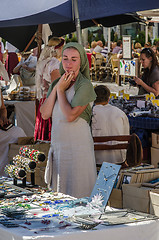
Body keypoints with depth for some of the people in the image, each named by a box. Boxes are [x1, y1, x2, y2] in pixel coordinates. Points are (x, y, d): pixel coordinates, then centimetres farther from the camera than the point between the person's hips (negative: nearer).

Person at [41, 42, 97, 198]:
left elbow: (70, 115, -20)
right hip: (57, 145, 7)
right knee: (57, 196, 14)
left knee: (77, 194, -1)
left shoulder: (85, 86, -10)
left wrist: (61, 90, -10)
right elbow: (45, 114, 1)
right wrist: (56, 88, -6)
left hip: (78, 145, -7)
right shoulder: (56, 83, 10)